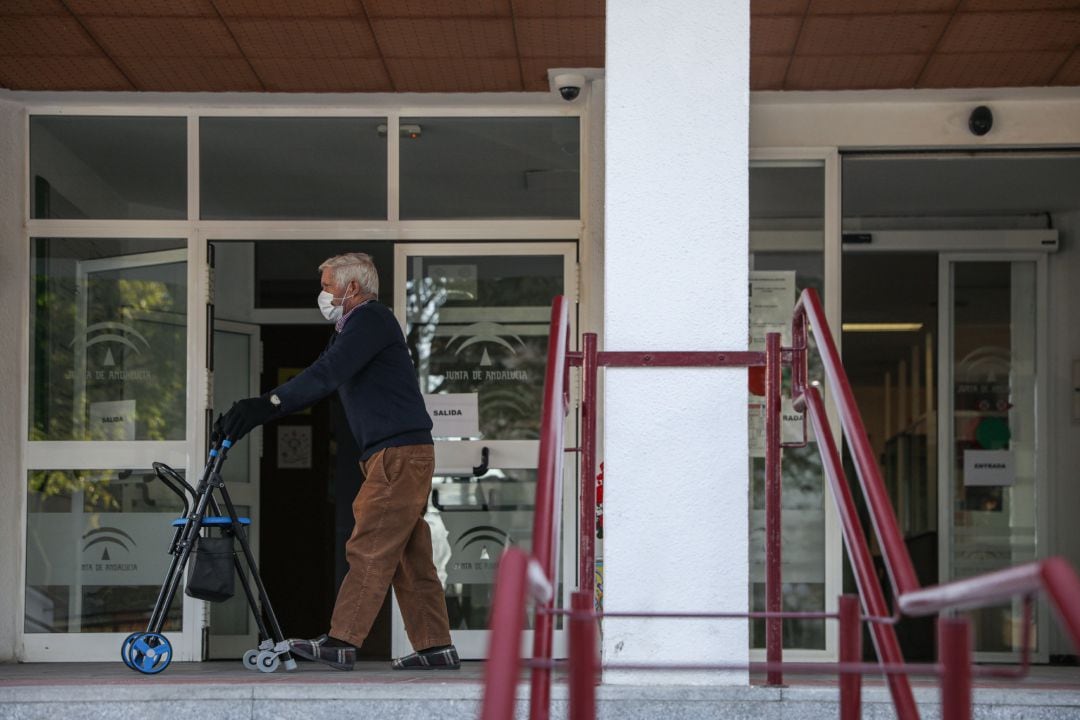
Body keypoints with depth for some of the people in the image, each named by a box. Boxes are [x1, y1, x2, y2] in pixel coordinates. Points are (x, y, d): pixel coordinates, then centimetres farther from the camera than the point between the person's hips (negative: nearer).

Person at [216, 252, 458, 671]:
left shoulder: (371, 319, -10)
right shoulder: (349, 331, 23)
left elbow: (326, 375, -22)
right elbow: (315, 385, 17)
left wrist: (267, 404, -25)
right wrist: (254, 413, 6)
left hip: (400, 453, -10)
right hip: (400, 457, 10)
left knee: (369, 549, -10)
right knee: (410, 556, 9)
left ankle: (341, 641, -11)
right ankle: (436, 647, 10)